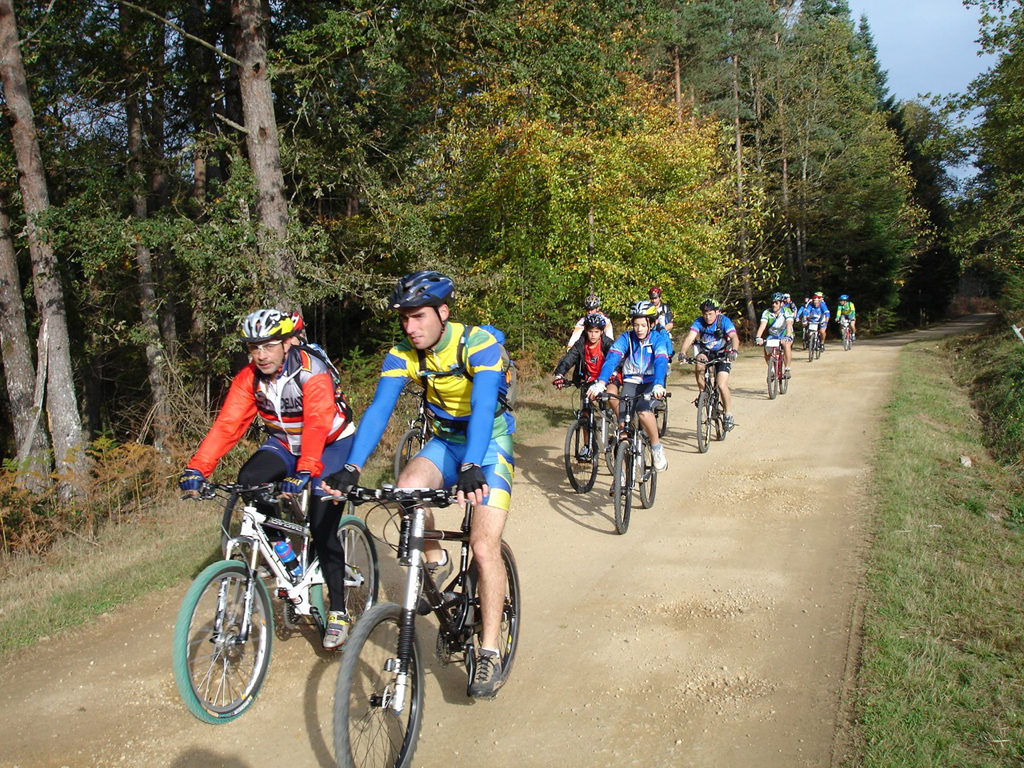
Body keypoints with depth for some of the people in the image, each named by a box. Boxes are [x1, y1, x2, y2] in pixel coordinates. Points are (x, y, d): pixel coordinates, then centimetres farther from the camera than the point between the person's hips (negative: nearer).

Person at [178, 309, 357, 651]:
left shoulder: (313, 373, -28)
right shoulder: (249, 378, -13)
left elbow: (317, 426, -40)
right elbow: (227, 424, -21)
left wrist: (304, 472, -54)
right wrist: (197, 468, -33)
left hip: (332, 442, -5)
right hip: (285, 443, 5)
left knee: (322, 527, -14)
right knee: (249, 481, -24)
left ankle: (338, 613, 0)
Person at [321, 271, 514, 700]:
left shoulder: (480, 344, -25)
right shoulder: (403, 355, -11)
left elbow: (482, 407, -38)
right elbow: (378, 410, -21)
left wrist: (471, 469, -53)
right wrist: (351, 469, -35)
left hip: (489, 444, -4)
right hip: (445, 442, 4)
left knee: (484, 547, -16)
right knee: (407, 488, -29)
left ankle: (489, 652, -1)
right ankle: (436, 563, -1)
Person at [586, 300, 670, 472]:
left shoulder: (658, 339, -11)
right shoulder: (626, 338, -8)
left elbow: (661, 362, -28)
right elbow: (612, 358, -23)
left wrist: (658, 385, -48)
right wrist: (601, 382, -40)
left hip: (651, 383, -2)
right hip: (631, 382, 2)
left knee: (643, 409, -32)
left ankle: (657, 447, -10)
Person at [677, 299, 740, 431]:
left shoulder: (724, 321, -21)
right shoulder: (699, 322, -16)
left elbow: (734, 337, -34)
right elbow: (690, 337, -29)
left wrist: (734, 351, -55)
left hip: (723, 354, -2)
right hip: (706, 352, 3)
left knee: (721, 384, -18)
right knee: (699, 362, -33)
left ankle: (729, 415, 0)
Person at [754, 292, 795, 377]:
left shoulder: (787, 311, -18)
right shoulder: (767, 313, -14)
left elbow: (789, 324, -33)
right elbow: (762, 325, -26)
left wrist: (788, 337, -50)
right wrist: (758, 337, -43)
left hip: (785, 335, -3)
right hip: (773, 336, 3)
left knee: (787, 344, -34)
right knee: (766, 348, -24)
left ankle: (787, 370, -24)